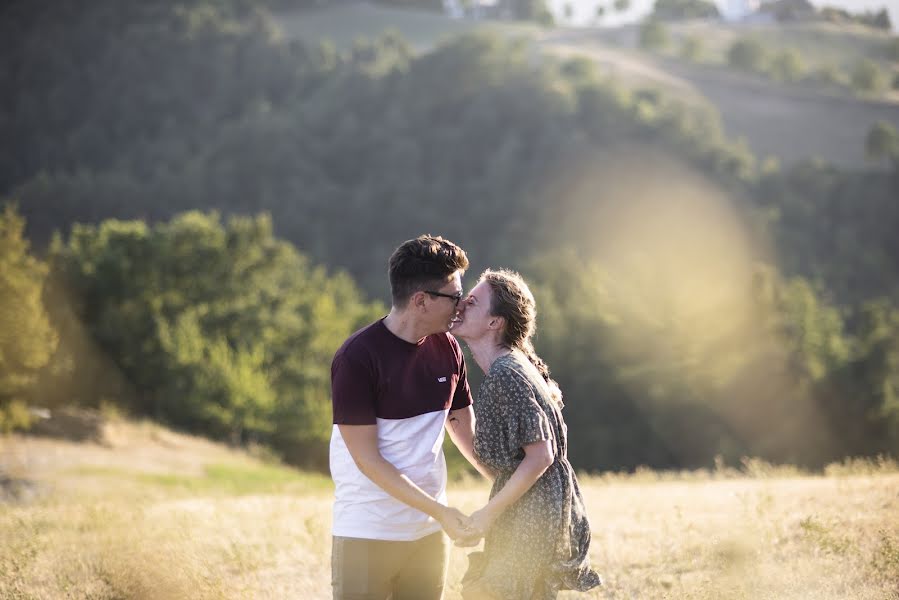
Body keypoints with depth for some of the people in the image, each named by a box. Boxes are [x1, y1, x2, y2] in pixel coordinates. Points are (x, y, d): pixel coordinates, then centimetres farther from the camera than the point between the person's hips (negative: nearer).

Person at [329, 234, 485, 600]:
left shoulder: (447, 349, 4)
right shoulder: (357, 358, -14)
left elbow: (464, 430, 15)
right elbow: (367, 458, -15)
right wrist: (439, 510, -18)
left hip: (429, 532, 6)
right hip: (367, 536, -6)